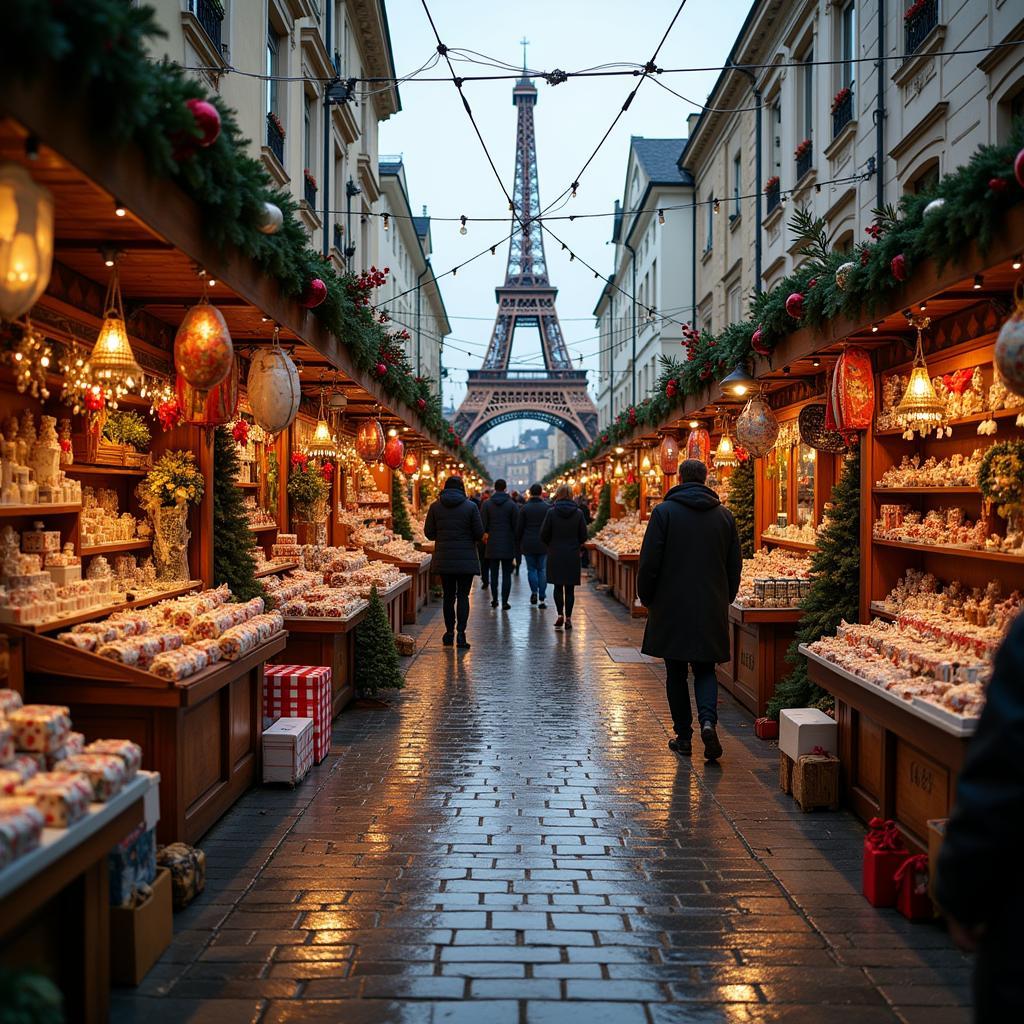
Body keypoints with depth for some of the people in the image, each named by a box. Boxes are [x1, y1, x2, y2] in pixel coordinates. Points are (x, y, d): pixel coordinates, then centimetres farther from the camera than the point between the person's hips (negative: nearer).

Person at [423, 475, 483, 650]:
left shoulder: (435, 506, 0)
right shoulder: (470, 506, -6)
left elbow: (429, 533, 2)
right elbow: (479, 533, -5)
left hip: (443, 559, 2)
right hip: (466, 559, -2)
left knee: (448, 596, 12)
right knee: (463, 596, 2)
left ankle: (449, 632, 18)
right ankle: (461, 633, -6)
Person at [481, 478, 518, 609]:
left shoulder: (487, 504, -3)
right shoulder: (511, 504, -5)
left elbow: (483, 524, -4)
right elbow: (516, 525, -4)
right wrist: (515, 539, 9)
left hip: (492, 543, 1)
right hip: (508, 544, -1)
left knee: (494, 573, 11)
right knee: (506, 574, 3)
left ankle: (494, 600, 13)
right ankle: (504, 601, 1)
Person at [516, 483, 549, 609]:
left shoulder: (524, 508, -4)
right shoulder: (547, 507, -3)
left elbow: (519, 527, -2)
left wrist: (519, 542, 10)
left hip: (528, 543, 0)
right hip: (543, 544, 1)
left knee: (531, 569, 13)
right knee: (542, 570, 6)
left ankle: (534, 592, -4)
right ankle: (541, 599, 3)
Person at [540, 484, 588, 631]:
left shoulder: (551, 512, -8)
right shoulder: (578, 513, -4)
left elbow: (544, 534, -5)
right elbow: (583, 536, -1)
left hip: (555, 555, -1)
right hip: (573, 555, 1)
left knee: (557, 586, 10)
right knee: (570, 588, 6)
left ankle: (560, 614, 1)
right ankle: (568, 618, 6)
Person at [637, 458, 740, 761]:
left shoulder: (664, 512, -7)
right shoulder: (724, 515, 4)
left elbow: (649, 562, -8)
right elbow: (735, 565, 8)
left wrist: (646, 598, 5)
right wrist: (725, 599, 19)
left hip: (672, 607, -2)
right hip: (712, 608, 3)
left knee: (676, 673, 9)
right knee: (705, 669, 11)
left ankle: (684, 736, 14)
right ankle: (708, 721, -12)